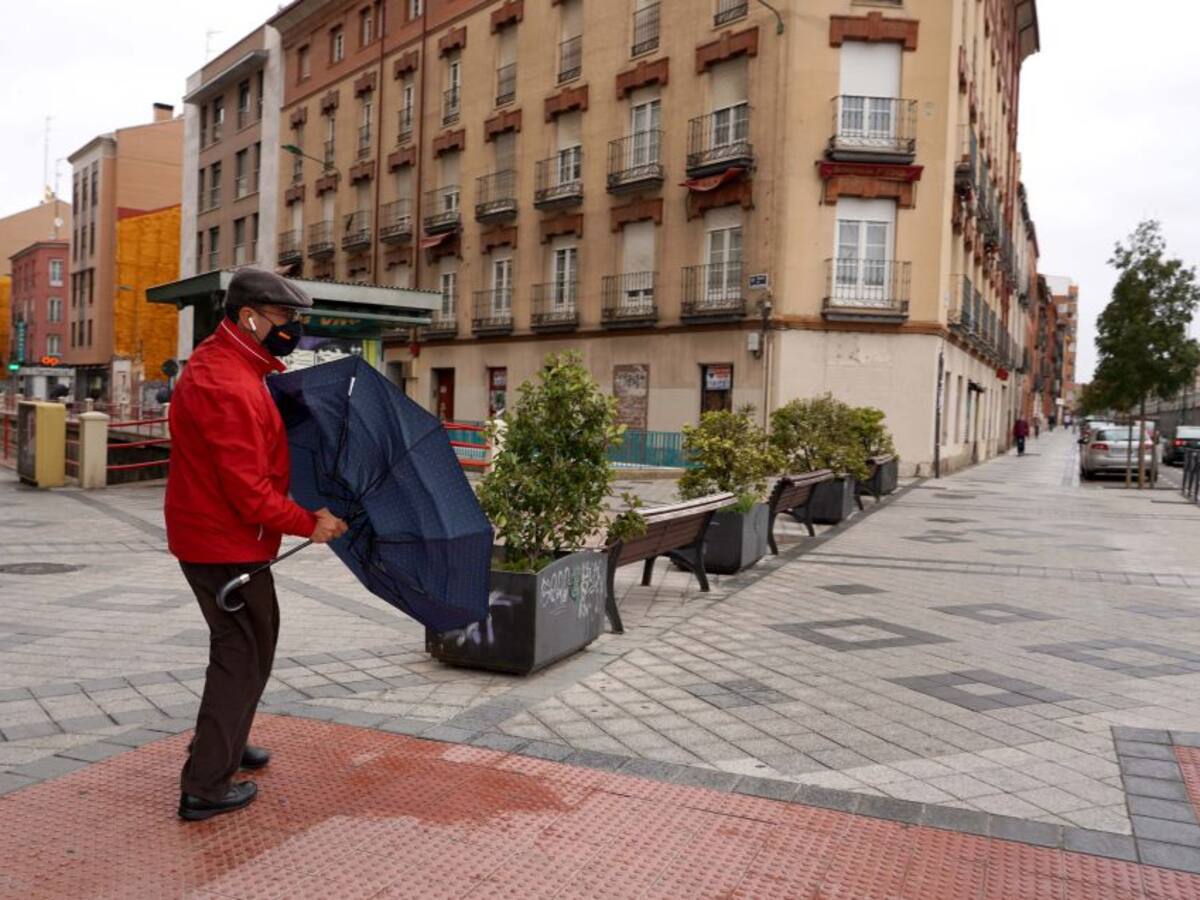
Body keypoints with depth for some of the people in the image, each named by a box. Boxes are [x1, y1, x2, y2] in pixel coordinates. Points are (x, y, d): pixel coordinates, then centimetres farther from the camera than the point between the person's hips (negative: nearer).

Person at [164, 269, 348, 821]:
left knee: (250, 643, 24)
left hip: (208, 534, 11)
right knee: (242, 655, -1)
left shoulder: (223, 364, 10)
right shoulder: (230, 387, -25)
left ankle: (224, 744, 41)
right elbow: (249, 490, -27)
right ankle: (205, 787, 9)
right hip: (228, 545, -11)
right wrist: (309, 523, -18)